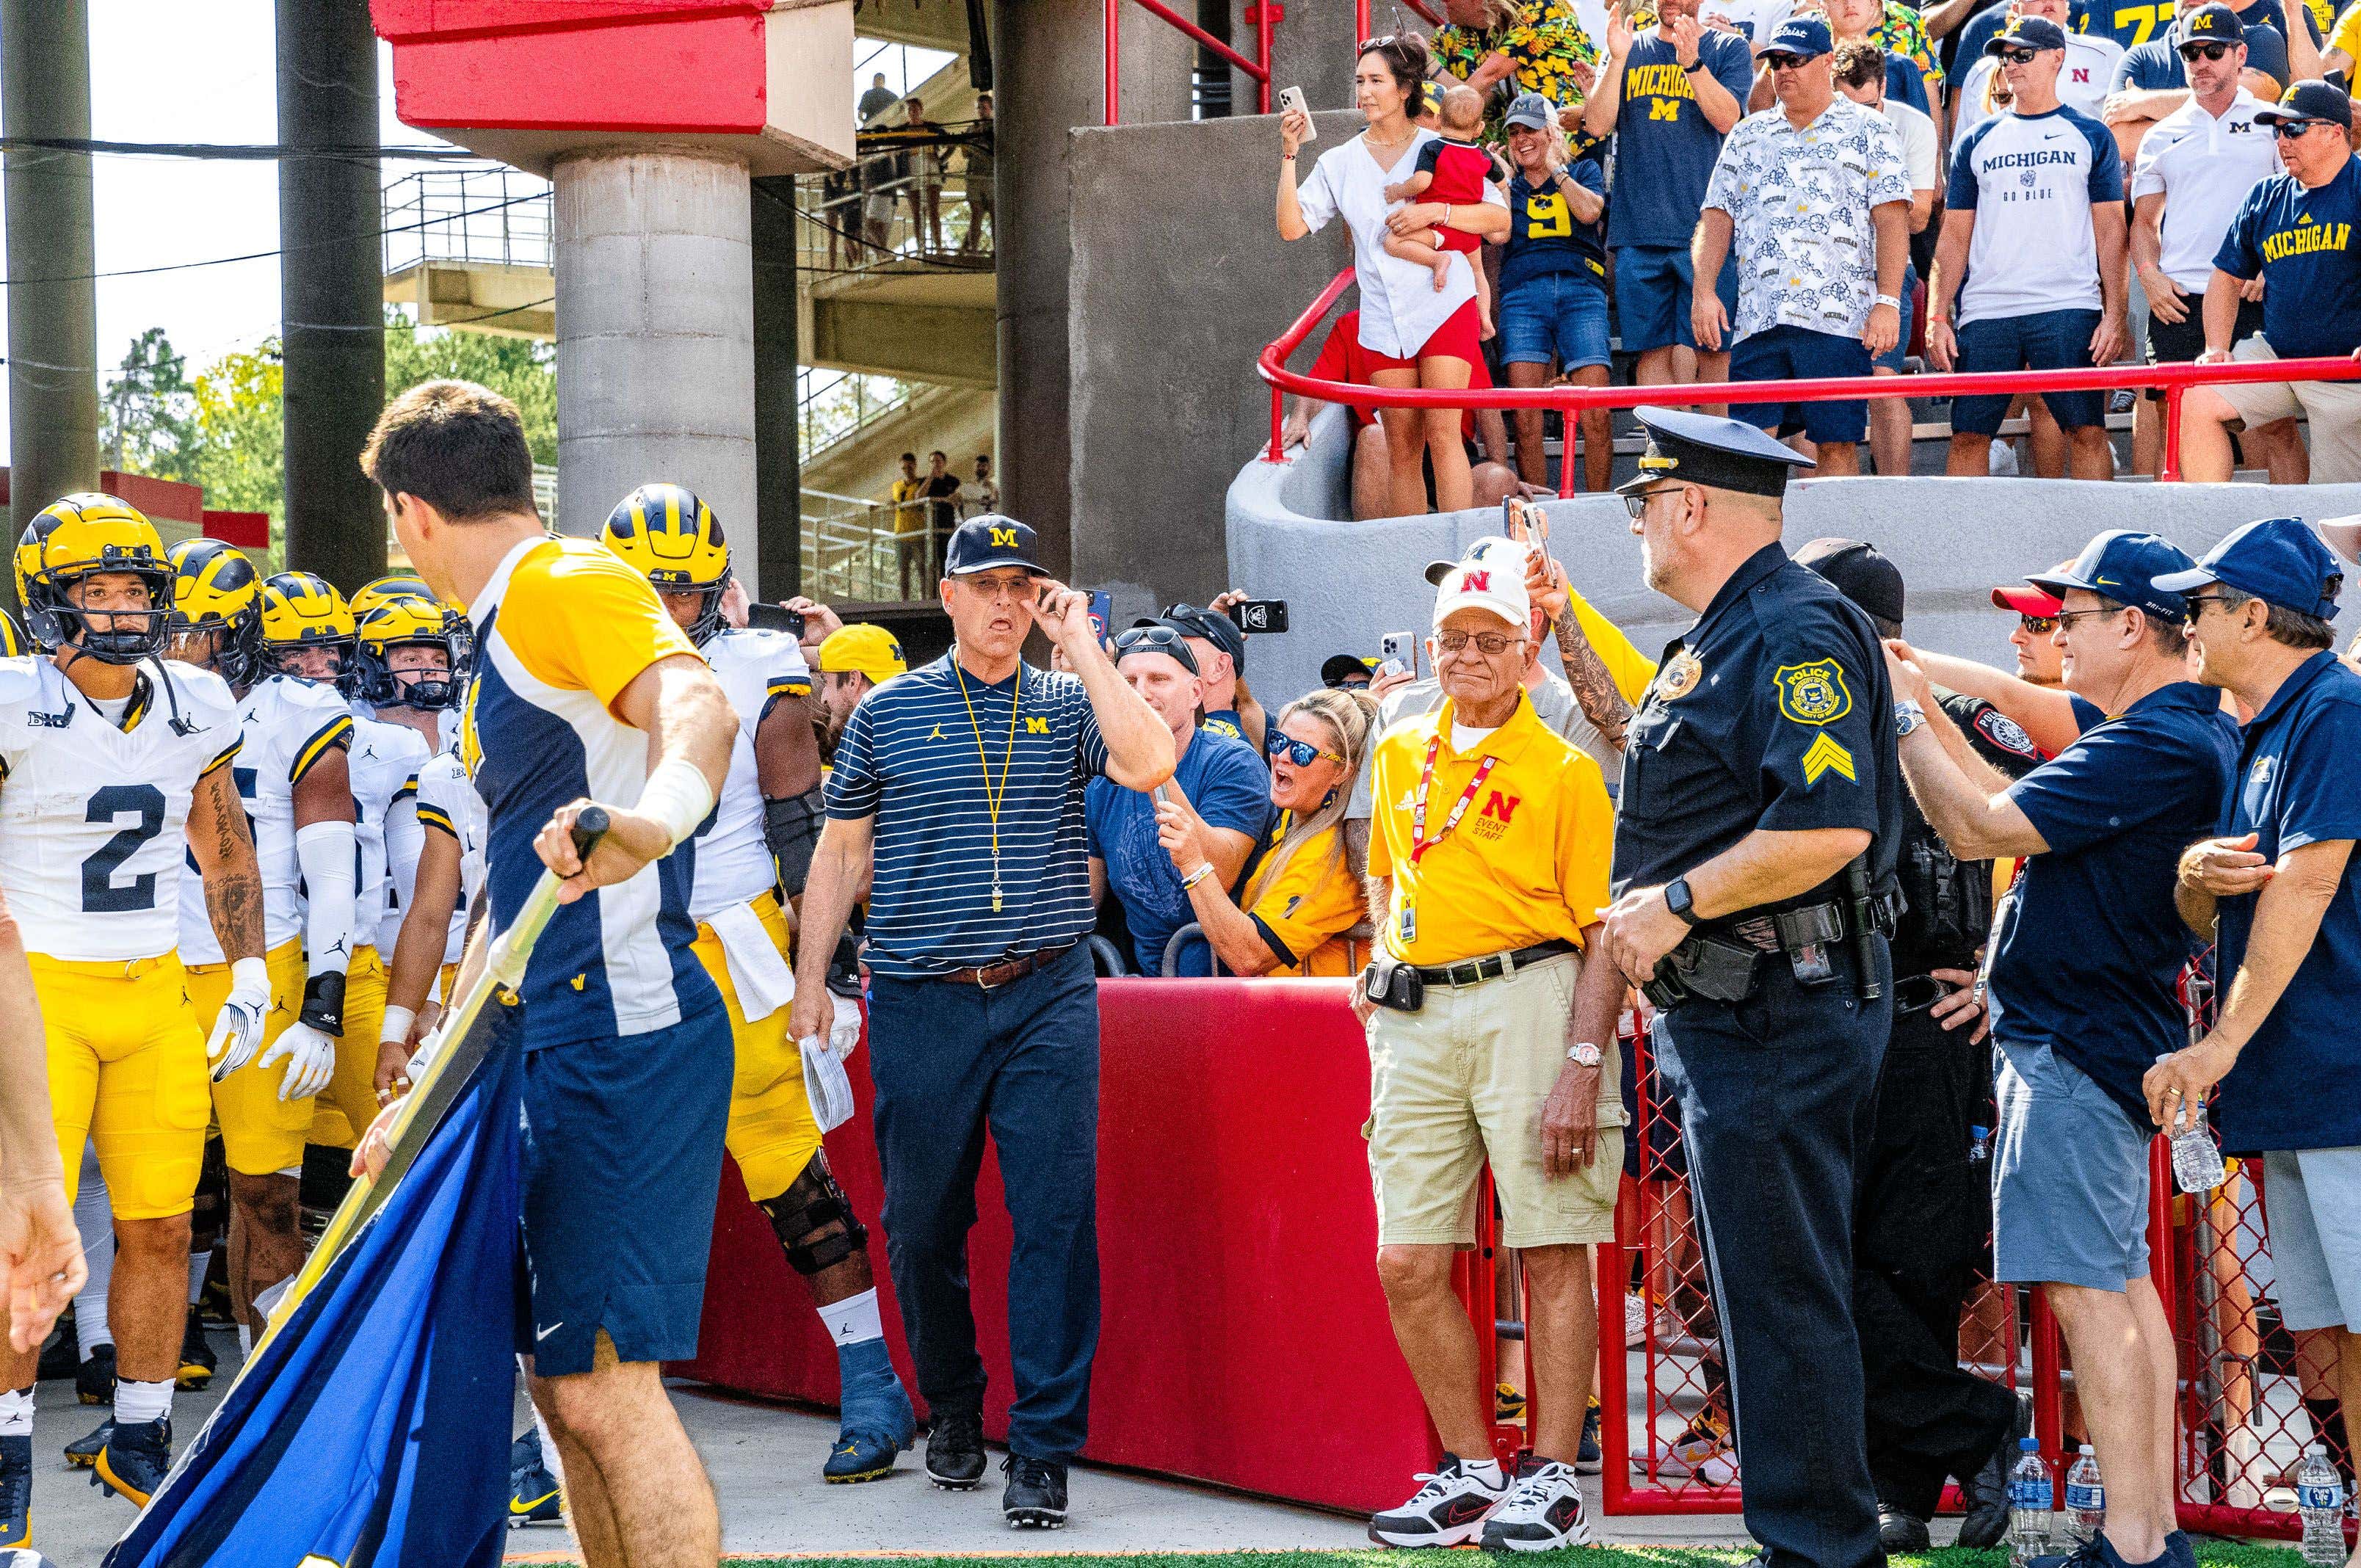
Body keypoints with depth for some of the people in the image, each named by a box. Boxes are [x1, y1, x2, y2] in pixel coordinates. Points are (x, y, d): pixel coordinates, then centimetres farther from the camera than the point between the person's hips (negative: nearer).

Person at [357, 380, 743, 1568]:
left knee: (604, 1382, -13)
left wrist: (653, 817, -53)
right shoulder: (501, 638, 24)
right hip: (555, 1043, 10)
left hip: (625, 1033, -10)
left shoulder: (566, 584, -8)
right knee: (568, 1387, 12)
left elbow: (694, 702, -31)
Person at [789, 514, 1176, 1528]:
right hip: (921, 1003, 1)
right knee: (922, 1219, 8)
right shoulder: (890, 711, 9)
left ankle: (1043, 1449, -3)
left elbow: (1148, 764, -13)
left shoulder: (1065, 707, 8)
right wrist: (809, 980, 7)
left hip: (1048, 996, -1)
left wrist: (1081, 644, -9)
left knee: (1055, 1218, -6)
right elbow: (841, 851, 13)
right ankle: (953, 1410, 28)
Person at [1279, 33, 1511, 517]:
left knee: (1442, 435, -13)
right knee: (1402, 448, 3)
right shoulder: (1339, 163, 10)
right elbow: (1292, 225, 1)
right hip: (1383, 321, 3)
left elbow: (1500, 219, 0)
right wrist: (1288, 154, -6)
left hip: (1444, 307, -3)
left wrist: (1436, 212, -13)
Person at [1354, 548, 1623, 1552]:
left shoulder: (1564, 771, -1)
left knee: (1552, 1251, -3)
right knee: (1408, 1264, 2)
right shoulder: (1398, 755, 16)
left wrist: (1583, 1067, -15)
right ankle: (1470, 1473, 14)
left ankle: (1554, 1480, 4)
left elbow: (1603, 936, -6)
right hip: (1415, 1020, 5)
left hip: (1527, 1002, -5)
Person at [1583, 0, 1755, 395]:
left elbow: (1727, 118, -8)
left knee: (1711, 347, -6)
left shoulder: (1728, 49, 8)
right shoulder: (1627, 51, 16)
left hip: (1705, 225, -2)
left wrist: (1692, 62, -22)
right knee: (1653, 349, 1)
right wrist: (1618, 59, -9)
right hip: (1638, 226, 3)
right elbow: (1597, 125, 3)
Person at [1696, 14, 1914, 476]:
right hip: (1757, 319, 4)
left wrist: (1887, 301, -11)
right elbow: (1717, 216, 16)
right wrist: (1703, 290, 1)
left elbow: (1892, 219, 0)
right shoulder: (1749, 135, 20)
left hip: (1838, 318, -3)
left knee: (1837, 444, -5)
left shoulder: (1867, 130, 7)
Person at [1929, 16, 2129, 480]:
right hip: (1984, 313, 2)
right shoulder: (1977, 142, 16)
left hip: (2070, 310, -2)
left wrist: (2114, 313, -4)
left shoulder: (2090, 137, 10)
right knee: (1968, 435, -2)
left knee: (2087, 430, -8)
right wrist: (1937, 316, 3)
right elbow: (1955, 235, 14)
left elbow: (2110, 229, 6)